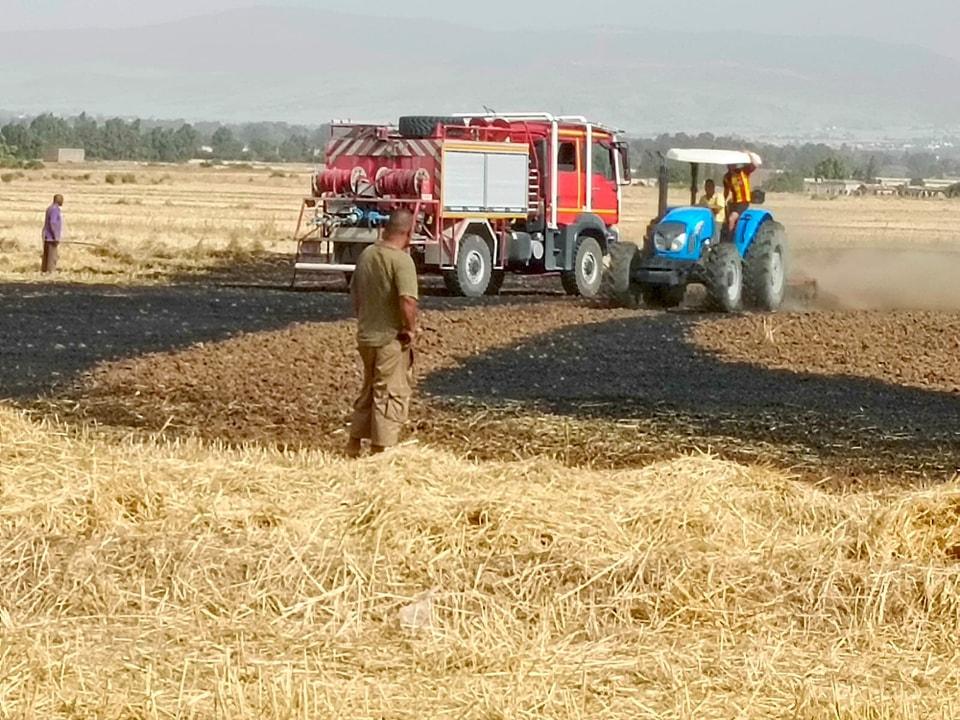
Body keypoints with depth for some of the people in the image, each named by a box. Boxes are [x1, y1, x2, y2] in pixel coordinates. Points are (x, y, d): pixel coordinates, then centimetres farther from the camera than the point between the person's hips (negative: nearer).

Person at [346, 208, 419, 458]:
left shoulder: (366, 254, 5)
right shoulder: (401, 260, -19)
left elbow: (354, 290, 17)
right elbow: (408, 300, -30)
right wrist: (410, 329, -16)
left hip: (365, 336, 8)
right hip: (391, 339, -8)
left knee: (370, 390, 21)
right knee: (392, 395, 3)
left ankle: (355, 443, 28)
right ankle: (382, 450, 6)